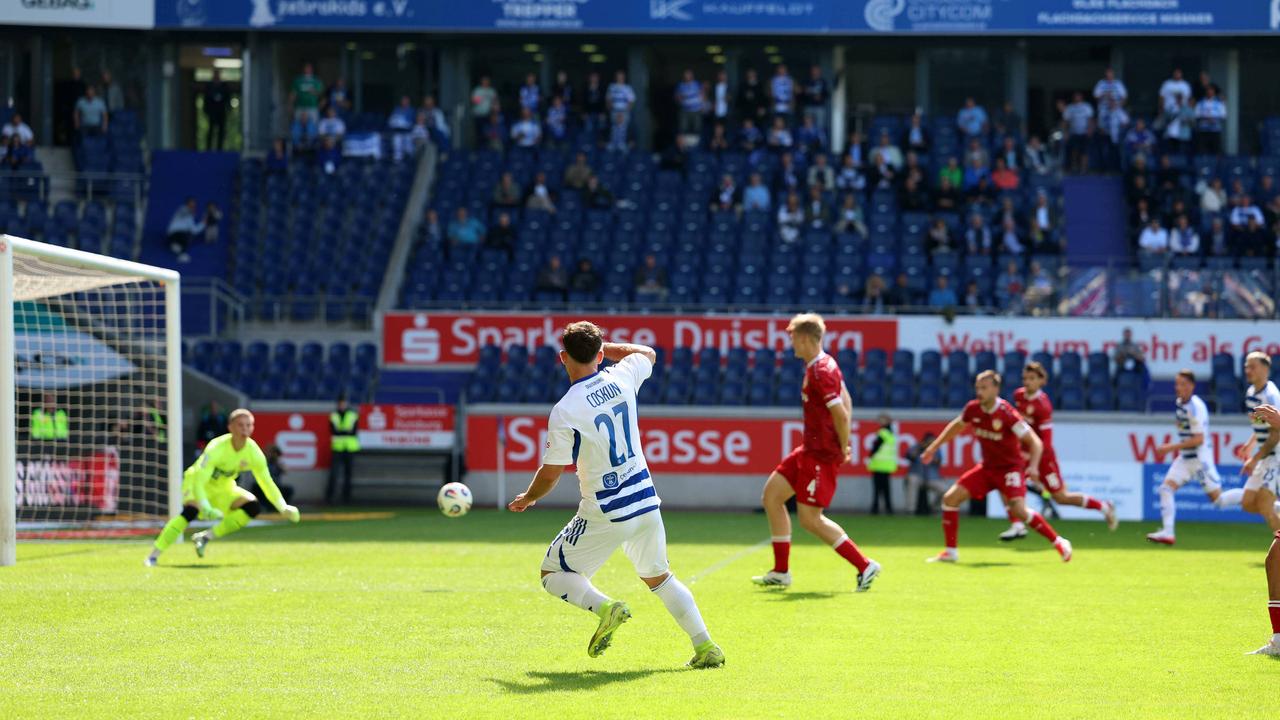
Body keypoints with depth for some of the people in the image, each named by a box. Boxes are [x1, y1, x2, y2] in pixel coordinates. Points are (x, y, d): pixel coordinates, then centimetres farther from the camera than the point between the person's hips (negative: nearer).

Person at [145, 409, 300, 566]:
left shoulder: (254, 453, -16)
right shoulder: (216, 448, -32)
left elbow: (267, 483, -4)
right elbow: (198, 480, -38)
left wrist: (284, 508, -13)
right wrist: (206, 508, -51)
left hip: (223, 488, 6)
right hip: (195, 482, -6)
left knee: (253, 507, -17)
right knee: (191, 511, -35)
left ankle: (206, 537, -10)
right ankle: (153, 556, -31)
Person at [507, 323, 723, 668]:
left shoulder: (564, 412, -16)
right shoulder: (621, 379, -2)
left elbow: (550, 474, -6)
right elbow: (647, 353, 23)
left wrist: (527, 498, 12)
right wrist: (603, 348, 28)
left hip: (605, 515, -5)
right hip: (646, 503, 5)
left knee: (553, 572, 11)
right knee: (660, 577, 22)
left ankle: (604, 607, -15)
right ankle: (705, 646, 11)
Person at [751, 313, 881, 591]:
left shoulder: (820, 373, -20)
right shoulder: (826, 365, 11)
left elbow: (840, 414, -26)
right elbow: (846, 400, 20)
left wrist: (843, 448, -13)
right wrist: (843, 444, 15)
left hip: (822, 454, -10)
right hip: (810, 449, 11)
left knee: (810, 518, -7)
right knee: (772, 494, 12)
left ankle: (865, 566, -1)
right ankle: (781, 572, 16)